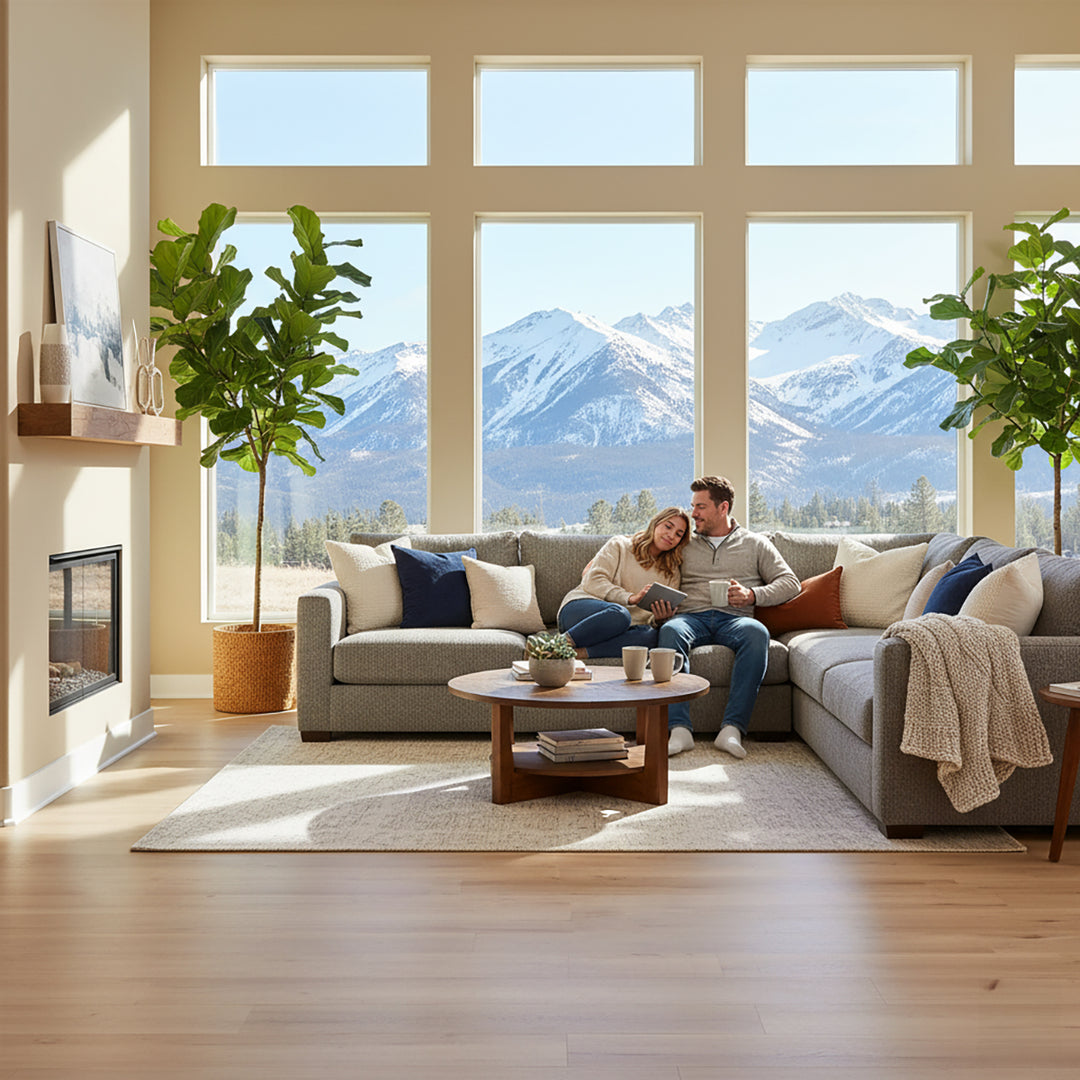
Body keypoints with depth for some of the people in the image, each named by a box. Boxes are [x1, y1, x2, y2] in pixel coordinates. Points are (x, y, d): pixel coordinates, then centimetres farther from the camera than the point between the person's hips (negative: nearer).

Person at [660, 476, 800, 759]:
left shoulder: (755, 543, 21)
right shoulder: (684, 545, 26)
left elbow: (790, 583, 12)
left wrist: (752, 595, -6)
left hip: (734, 618, -1)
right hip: (692, 616, 1)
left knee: (756, 632, -38)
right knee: (670, 631, -37)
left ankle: (732, 727, -42)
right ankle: (679, 730, -44)